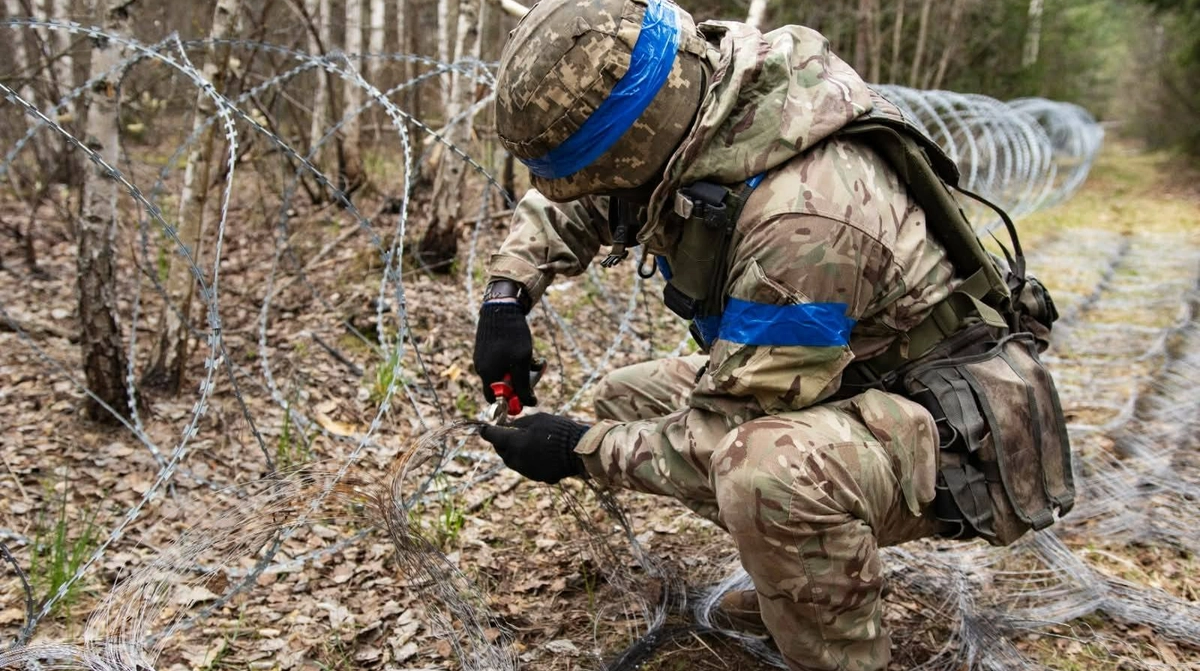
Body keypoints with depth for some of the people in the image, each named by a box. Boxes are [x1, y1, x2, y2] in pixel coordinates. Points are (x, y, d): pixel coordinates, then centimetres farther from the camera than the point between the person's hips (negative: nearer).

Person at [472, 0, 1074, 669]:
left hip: (950, 432, -9)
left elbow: (726, 434, -27)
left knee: (768, 468, -38)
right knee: (626, 398, 9)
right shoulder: (687, 101, -9)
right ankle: (805, 577, 17)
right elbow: (565, 200, 9)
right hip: (838, 382, 9)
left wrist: (580, 450, -16)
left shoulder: (804, 213, -35)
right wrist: (507, 296, -5)